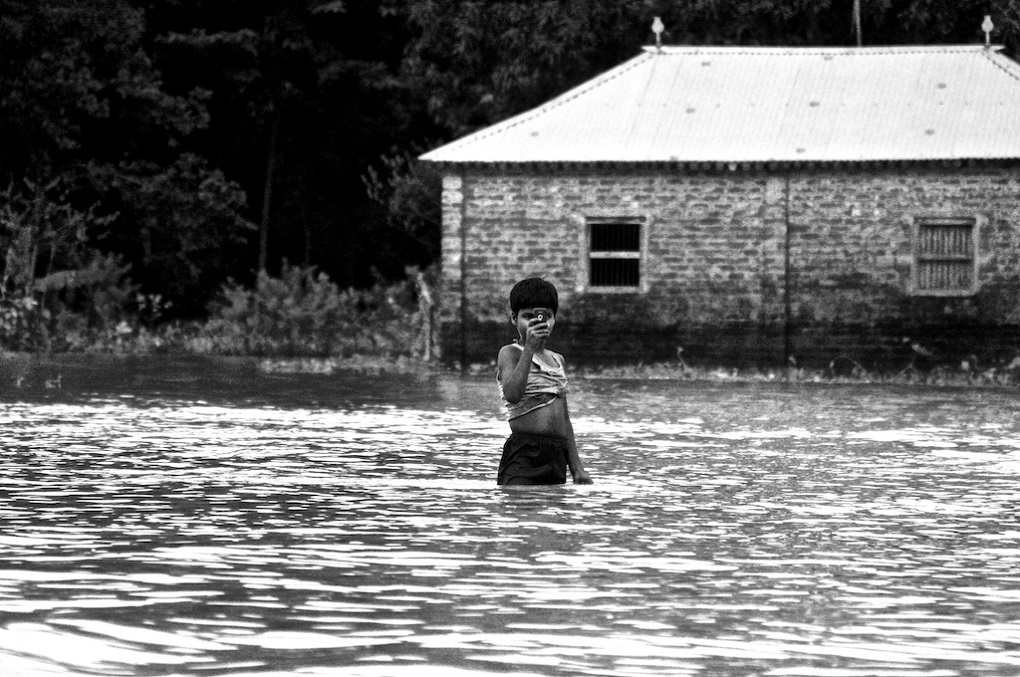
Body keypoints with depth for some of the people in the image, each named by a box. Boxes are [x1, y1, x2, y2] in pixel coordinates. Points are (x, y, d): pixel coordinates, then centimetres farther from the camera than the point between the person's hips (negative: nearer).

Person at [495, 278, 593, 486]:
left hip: (557, 455, 7)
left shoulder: (557, 360, 20)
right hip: (523, 454, -7)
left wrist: (577, 468, 21)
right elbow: (513, 395, -21)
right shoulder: (510, 353, -1)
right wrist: (529, 349, -23)